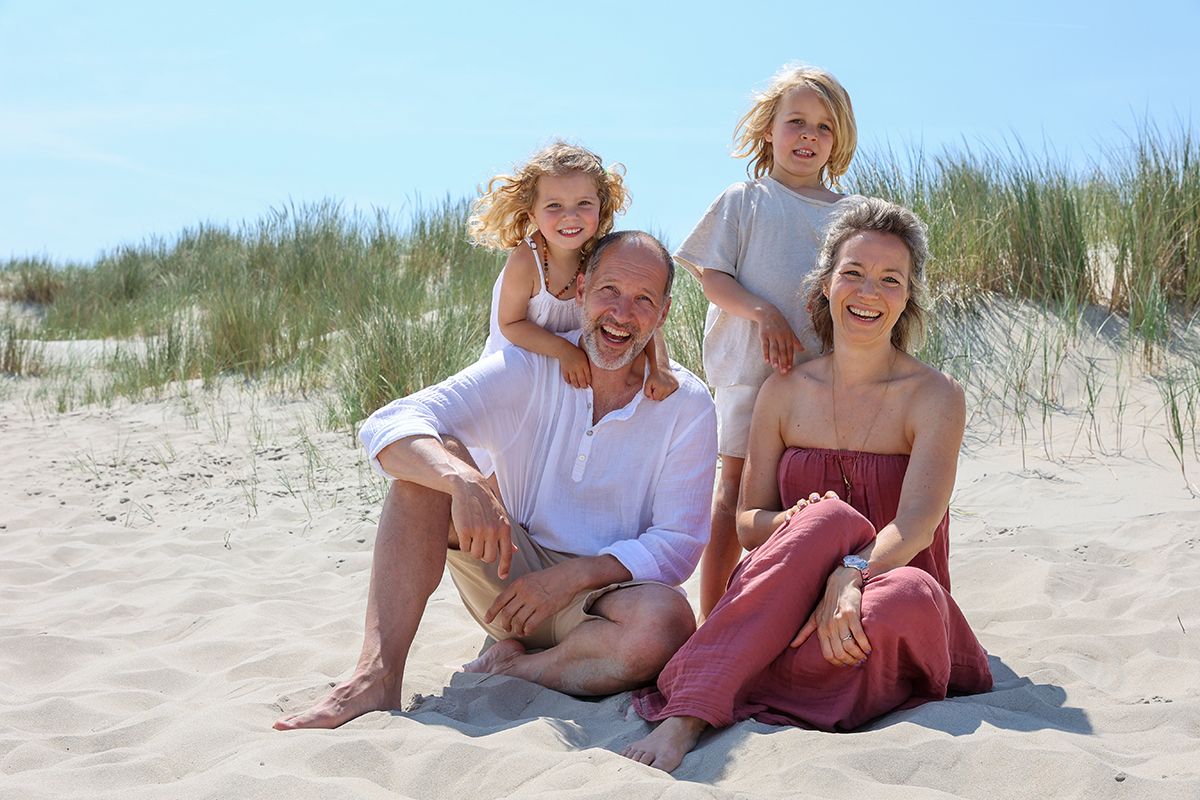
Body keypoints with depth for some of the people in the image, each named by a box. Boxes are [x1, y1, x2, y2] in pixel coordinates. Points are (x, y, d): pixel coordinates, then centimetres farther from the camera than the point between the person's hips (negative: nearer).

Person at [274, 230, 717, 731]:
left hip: (605, 591, -1)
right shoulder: (529, 369, -6)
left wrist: (572, 576, -22)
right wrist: (464, 480, -38)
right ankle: (378, 676, -31)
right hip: (514, 575, 2)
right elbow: (387, 427, -17)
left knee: (668, 623, -37)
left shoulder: (687, 405, -7)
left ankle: (511, 669, -13)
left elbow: (677, 546, -9)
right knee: (432, 458, -22)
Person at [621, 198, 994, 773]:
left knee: (910, 596, -38)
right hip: (789, 605, 2)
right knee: (831, 517, -31)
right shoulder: (784, 393, 7)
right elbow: (748, 522, 7)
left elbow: (918, 523, -18)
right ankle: (686, 716, -39)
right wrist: (796, 525, -18)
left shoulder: (935, 397, -3)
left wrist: (850, 575, -39)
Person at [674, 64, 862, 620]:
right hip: (750, 365, -3)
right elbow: (712, 277, -1)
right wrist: (763, 314, -16)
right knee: (740, 480, 0)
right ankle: (711, 618, 6)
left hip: (826, 369, 3)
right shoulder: (743, 201, 5)